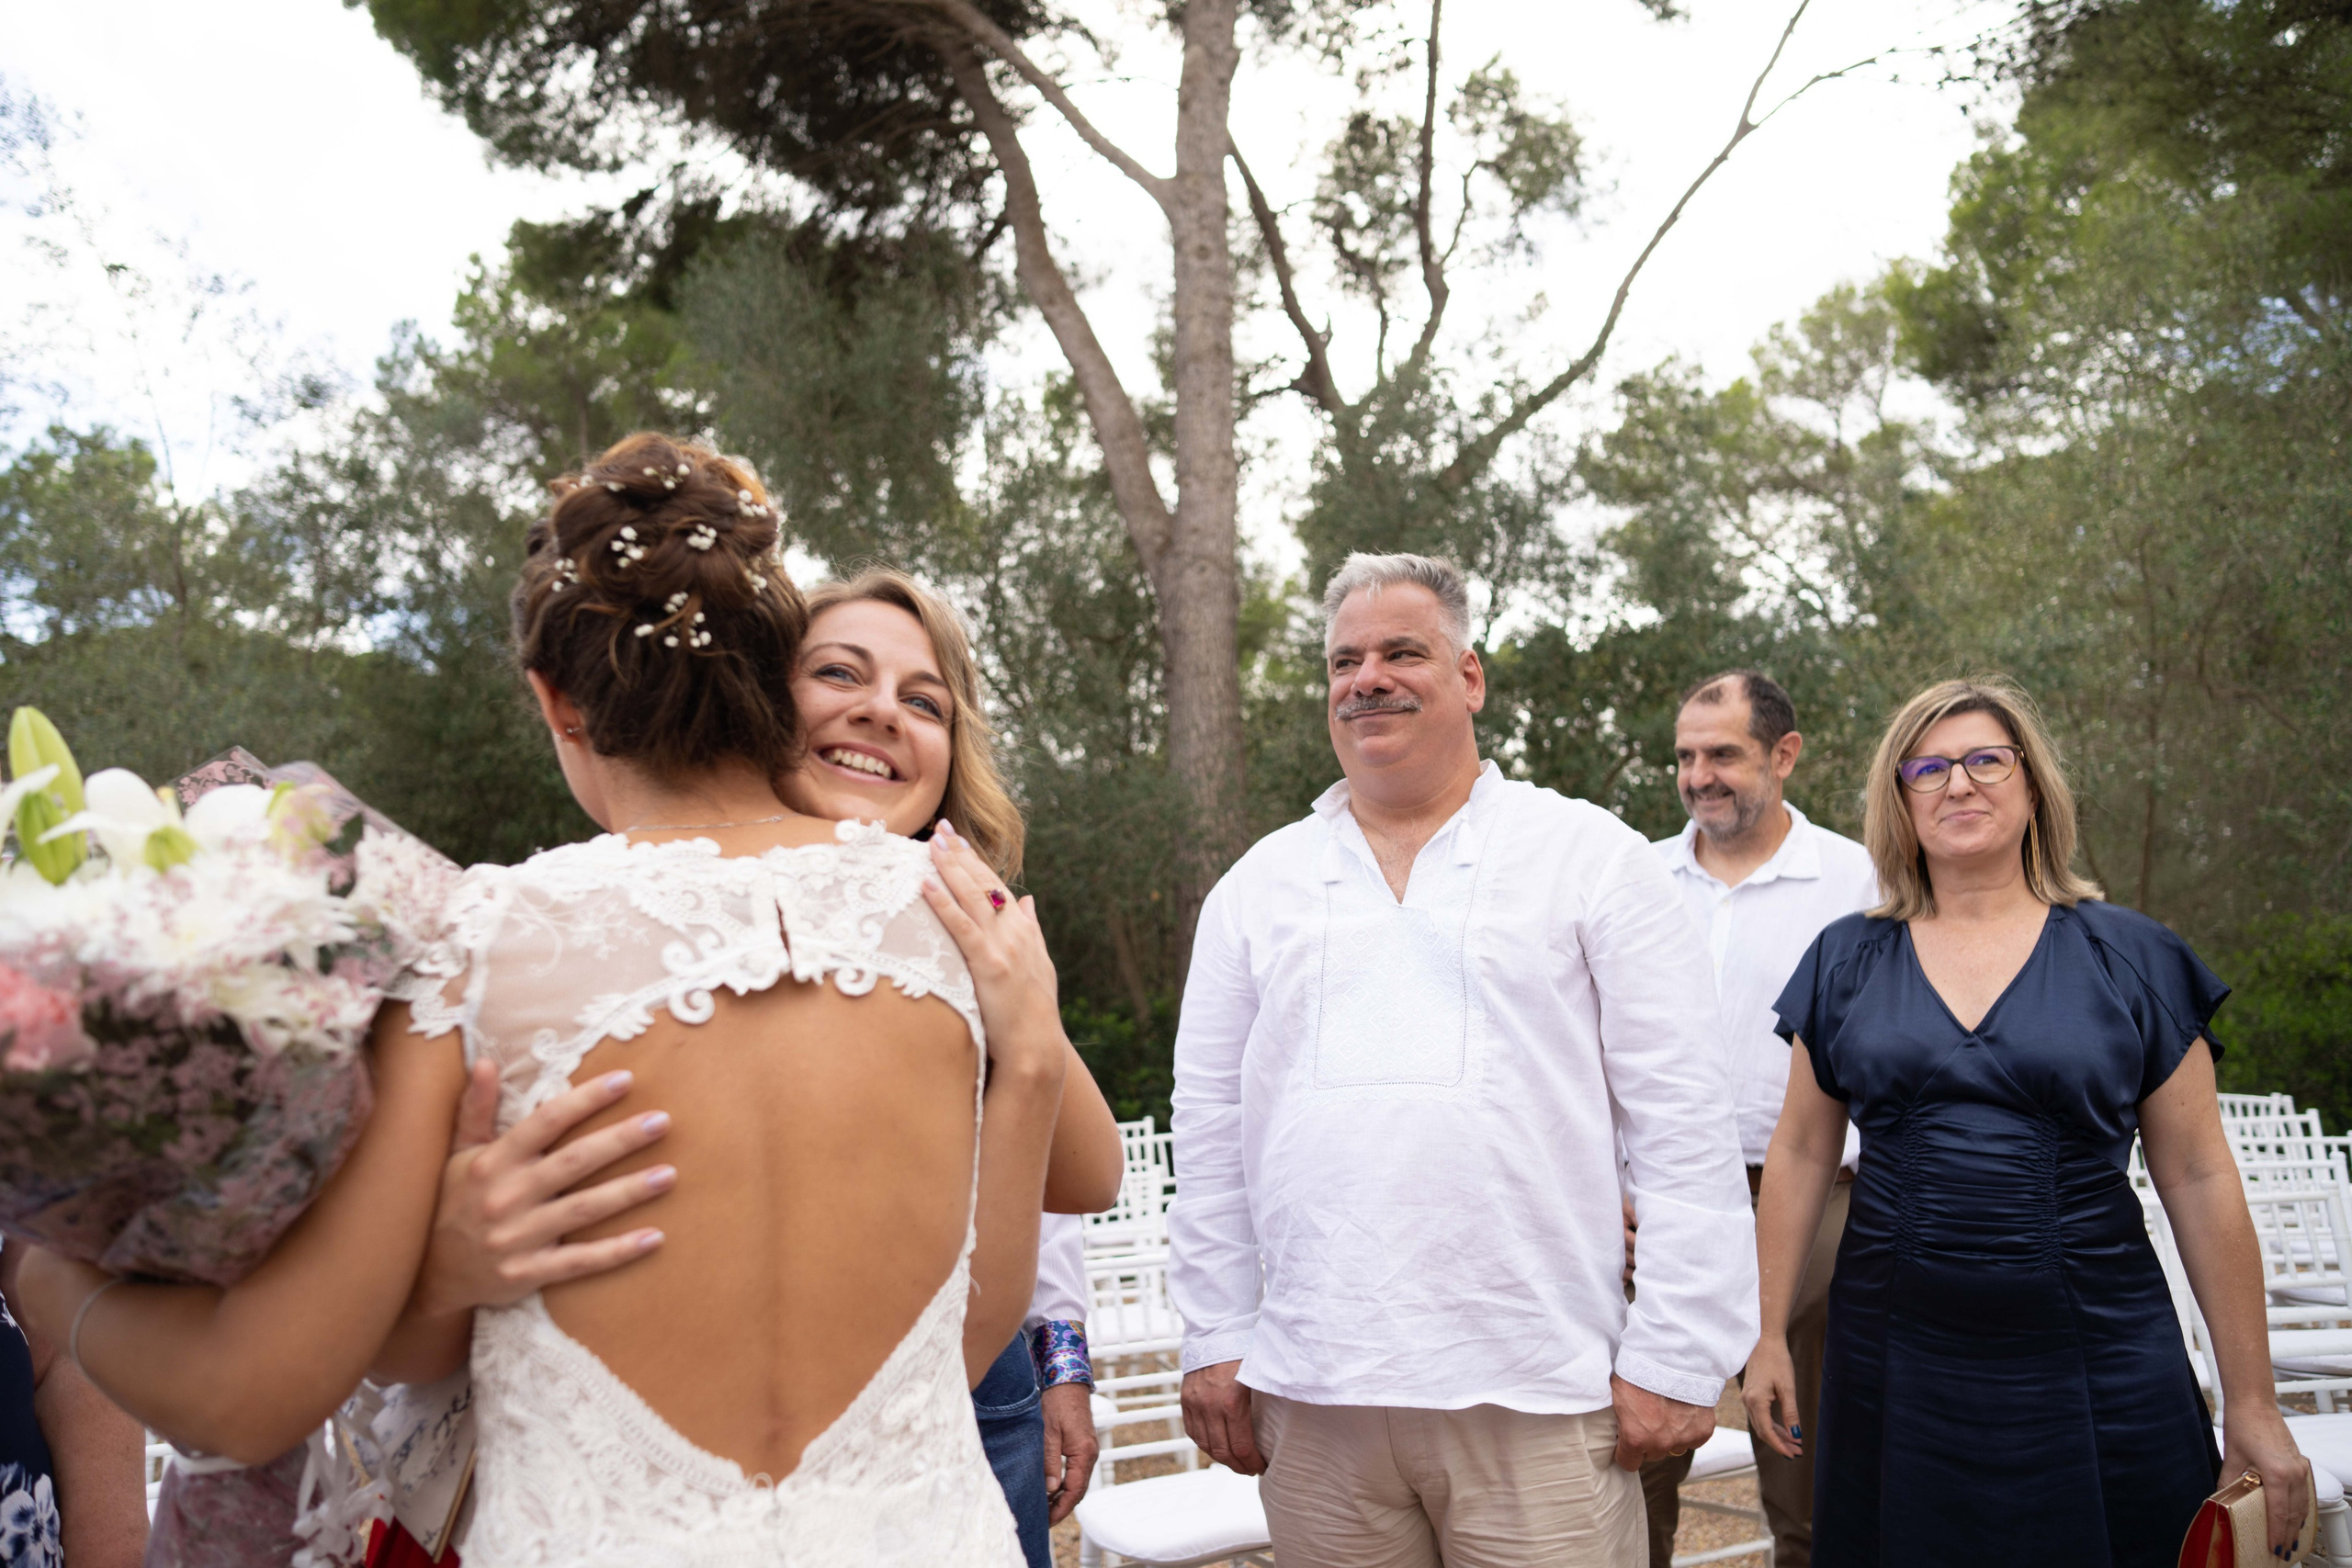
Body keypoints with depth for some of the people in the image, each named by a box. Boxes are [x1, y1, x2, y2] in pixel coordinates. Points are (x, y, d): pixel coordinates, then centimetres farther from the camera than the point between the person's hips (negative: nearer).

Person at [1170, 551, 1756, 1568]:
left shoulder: (1591, 857, 1)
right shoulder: (1258, 886, 10)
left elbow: (1684, 1124, -2)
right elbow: (1210, 1134, 11)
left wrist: (1676, 1359, -6)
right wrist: (1214, 1342, 7)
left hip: (1538, 1404, -2)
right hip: (1314, 1400, 3)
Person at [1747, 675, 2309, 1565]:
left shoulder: (2131, 959, 0)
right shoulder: (1847, 962, 4)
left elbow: (2199, 1179, 1)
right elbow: (1800, 1155, 7)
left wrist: (2252, 1404, 1)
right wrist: (1767, 1334, 5)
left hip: (2100, 1373, -1)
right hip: (1898, 1379, 1)